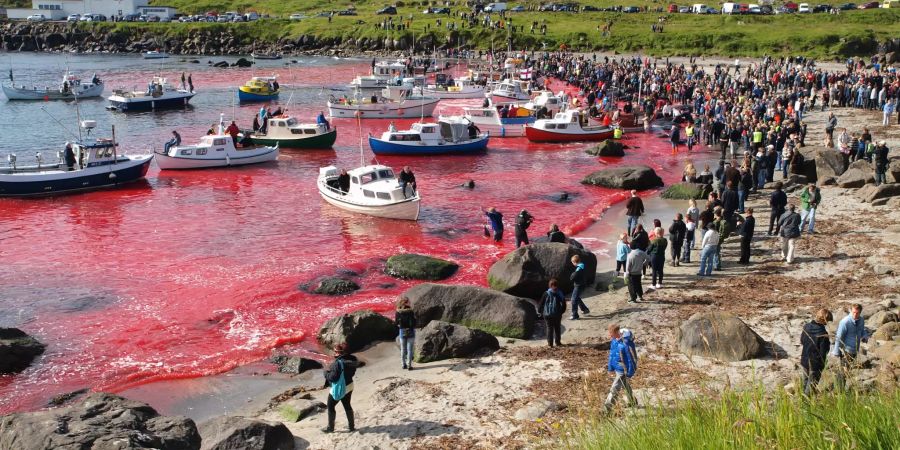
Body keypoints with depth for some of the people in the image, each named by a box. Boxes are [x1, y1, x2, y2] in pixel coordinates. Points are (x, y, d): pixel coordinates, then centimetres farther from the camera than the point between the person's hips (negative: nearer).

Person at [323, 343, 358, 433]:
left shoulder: (337, 363, -29)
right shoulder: (351, 360, -4)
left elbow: (332, 377, -26)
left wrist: (326, 372, -6)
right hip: (349, 386, 8)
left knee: (330, 406, 10)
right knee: (347, 405, 22)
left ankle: (330, 427, 19)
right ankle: (351, 426, 31)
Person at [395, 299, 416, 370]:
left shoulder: (398, 313, -6)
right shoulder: (411, 312, -11)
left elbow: (396, 322, 2)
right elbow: (414, 322, -9)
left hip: (402, 332, 2)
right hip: (411, 332, -2)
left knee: (403, 349, 16)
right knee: (410, 349, 3)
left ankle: (404, 364, 21)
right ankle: (409, 365, 1)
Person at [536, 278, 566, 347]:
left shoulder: (546, 294, -8)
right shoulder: (560, 294, -4)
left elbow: (541, 303, -4)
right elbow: (563, 304, 1)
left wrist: (539, 312, 10)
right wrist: (561, 312, 16)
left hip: (547, 315, -1)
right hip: (557, 315, 1)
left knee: (549, 328, 6)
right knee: (557, 328, 13)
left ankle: (550, 342, 3)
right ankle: (557, 342, 13)